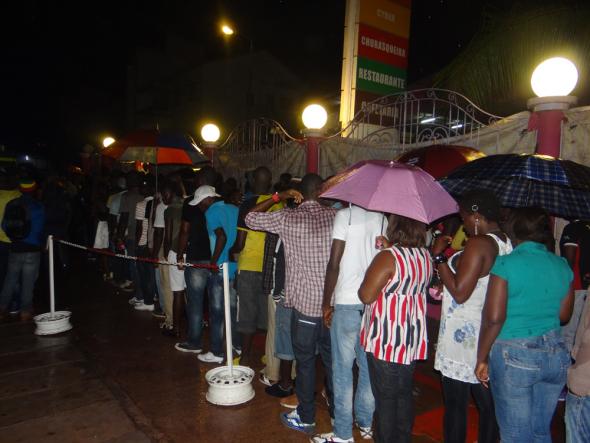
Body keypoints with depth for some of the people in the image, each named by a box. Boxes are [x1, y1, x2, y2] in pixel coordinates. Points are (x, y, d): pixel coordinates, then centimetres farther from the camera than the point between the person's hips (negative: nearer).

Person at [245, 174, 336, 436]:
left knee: (305, 362, 11)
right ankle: (337, 412, 33)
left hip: (305, 303, -3)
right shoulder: (335, 216, -2)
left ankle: (306, 418, 24)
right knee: (331, 359, 18)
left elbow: (250, 219, 3)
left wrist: (277, 198, 6)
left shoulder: (288, 218, -8)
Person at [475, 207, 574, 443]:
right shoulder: (563, 266, 4)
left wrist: (482, 359, -8)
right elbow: (564, 315, 12)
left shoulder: (506, 264, -14)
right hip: (557, 355, 6)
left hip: (514, 355, -6)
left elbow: (493, 318, -17)